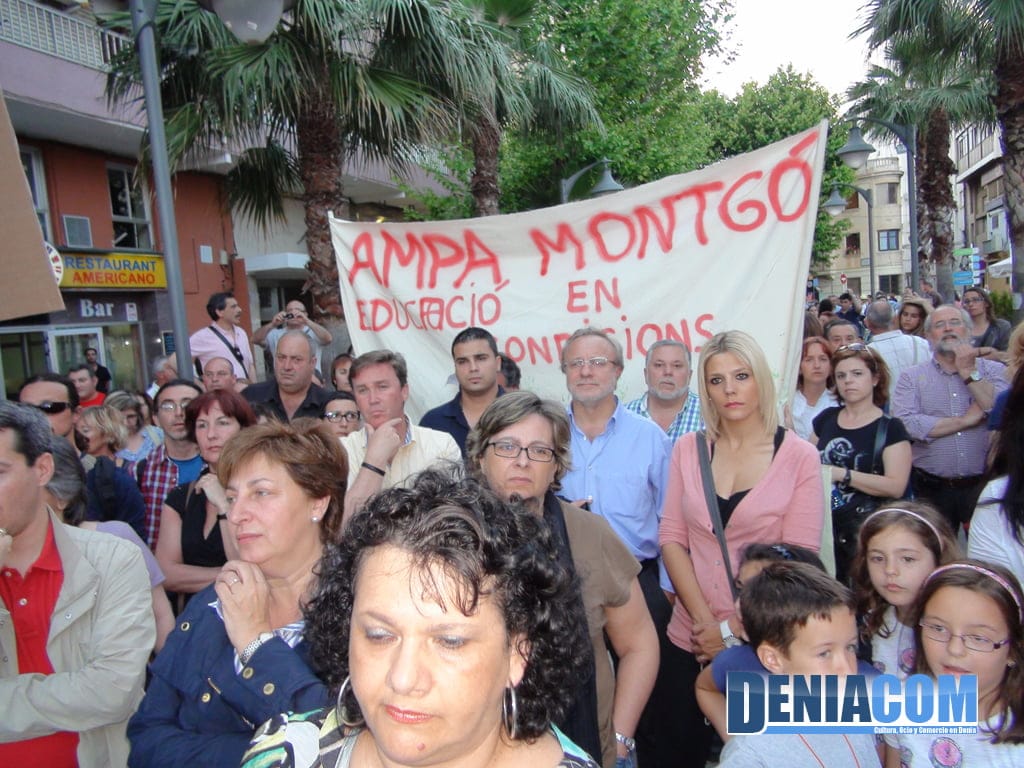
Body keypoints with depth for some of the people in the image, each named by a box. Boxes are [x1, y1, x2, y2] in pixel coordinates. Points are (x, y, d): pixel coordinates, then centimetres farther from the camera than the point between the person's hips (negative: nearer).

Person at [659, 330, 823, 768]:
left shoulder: (800, 457, -7)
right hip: (690, 640, 2)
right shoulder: (688, 449, 1)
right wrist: (705, 621, -10)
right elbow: (671, 538, -1)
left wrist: (734, 629, -11)